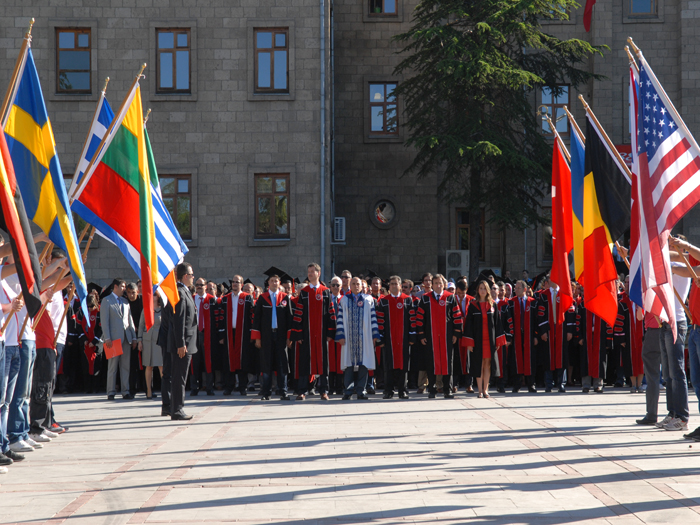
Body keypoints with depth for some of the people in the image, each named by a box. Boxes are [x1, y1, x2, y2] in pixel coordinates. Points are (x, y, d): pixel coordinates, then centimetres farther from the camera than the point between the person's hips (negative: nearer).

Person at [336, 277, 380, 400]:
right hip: (349, 336, 0)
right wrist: (340, 335, -4)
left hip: (364, 336, 0)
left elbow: (373, 317, 8)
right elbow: (340, 318, 5)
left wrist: (375, 334, 1)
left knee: (363, 362, -2)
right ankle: (348, 390, 1)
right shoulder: (344, 300, 10)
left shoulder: (368, 299, 10)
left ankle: (361, 390, 2)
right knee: (349, 363, -2)